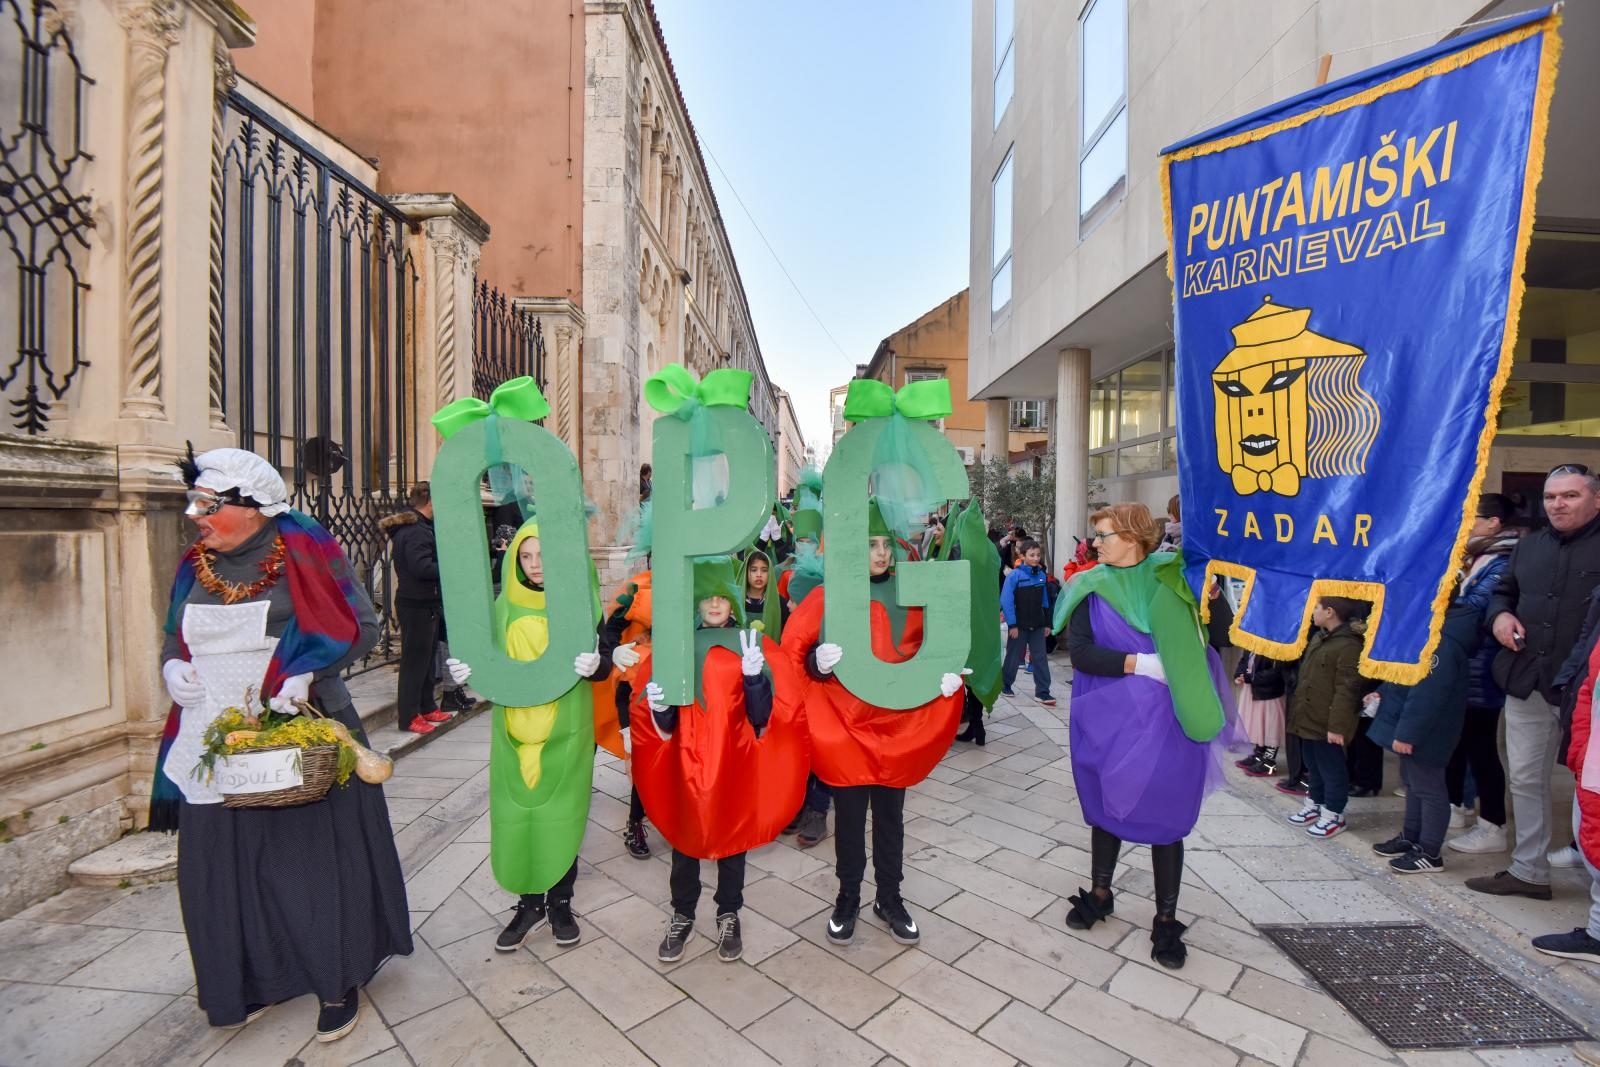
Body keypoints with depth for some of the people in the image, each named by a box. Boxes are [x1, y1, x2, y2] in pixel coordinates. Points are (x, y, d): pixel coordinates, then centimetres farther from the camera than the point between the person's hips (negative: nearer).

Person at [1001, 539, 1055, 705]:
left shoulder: (1041, 575, 2)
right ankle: (1005, 684, 28)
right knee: (1014, 657, 10)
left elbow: (1045, 601, 9)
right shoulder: (1015, 575, -13)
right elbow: (1006, 601, -16)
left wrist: (1047, 623, 9)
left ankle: (1042, 692, 7)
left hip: (1037, 624, 4)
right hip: (1019, 624, -4)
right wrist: (1012, 624, -18)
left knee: (1041, 657, 2)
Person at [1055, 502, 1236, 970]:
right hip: (1110, 721, 1)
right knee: (1107, 805, 16)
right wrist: (1139, 663, -21)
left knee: (1166, 816, 9)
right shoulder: (1092, 588, -2)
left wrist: (1212, 597, -25)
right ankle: (1100, 892, 37)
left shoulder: (1174, 577, -3)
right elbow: (1080, 653, -12)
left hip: (1168, 722, -1)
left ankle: (1166, 921, 27)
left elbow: (1223, 637, -7)